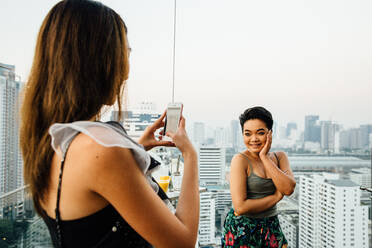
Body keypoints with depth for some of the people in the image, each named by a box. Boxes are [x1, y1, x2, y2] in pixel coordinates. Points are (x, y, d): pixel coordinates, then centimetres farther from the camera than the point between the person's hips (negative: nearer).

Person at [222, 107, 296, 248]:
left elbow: (288, 189, -13)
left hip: (272, 226, 5)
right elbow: (240, 207, -20)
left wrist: (264, 157, -15)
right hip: (242, 229, -4)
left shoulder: (279, 157, 3)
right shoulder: (240, 160, -14)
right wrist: (276, 197, -10)